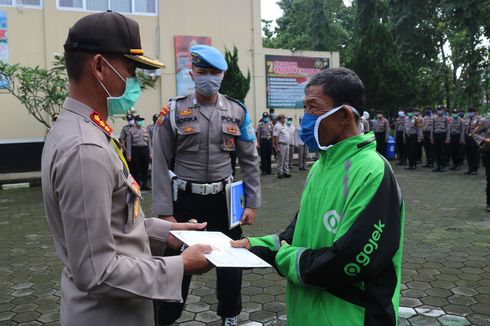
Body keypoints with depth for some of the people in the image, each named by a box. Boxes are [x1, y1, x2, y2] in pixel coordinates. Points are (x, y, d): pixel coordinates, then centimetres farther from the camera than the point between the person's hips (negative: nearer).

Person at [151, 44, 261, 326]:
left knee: (231, 261, 14)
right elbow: (161, 164, -5)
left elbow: (250, 161, 5)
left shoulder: (238, 112, 2)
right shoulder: (174, 111, -5)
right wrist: (165, 212, -9)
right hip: (184, 200, -2)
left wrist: (252, 203, 1)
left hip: (223, 198, 2)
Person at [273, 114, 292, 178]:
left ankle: (286, 172, 18)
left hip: (287, 144, 8)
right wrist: (277, 147, -20)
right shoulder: (277, 126, -11)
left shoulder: (285, 126, 15)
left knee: (286, 159, 11)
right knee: (281, 160, -3)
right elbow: (275, 137, -16)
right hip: (281, 145, -8)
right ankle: (280, 173, 3)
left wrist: (288, 144, 16)